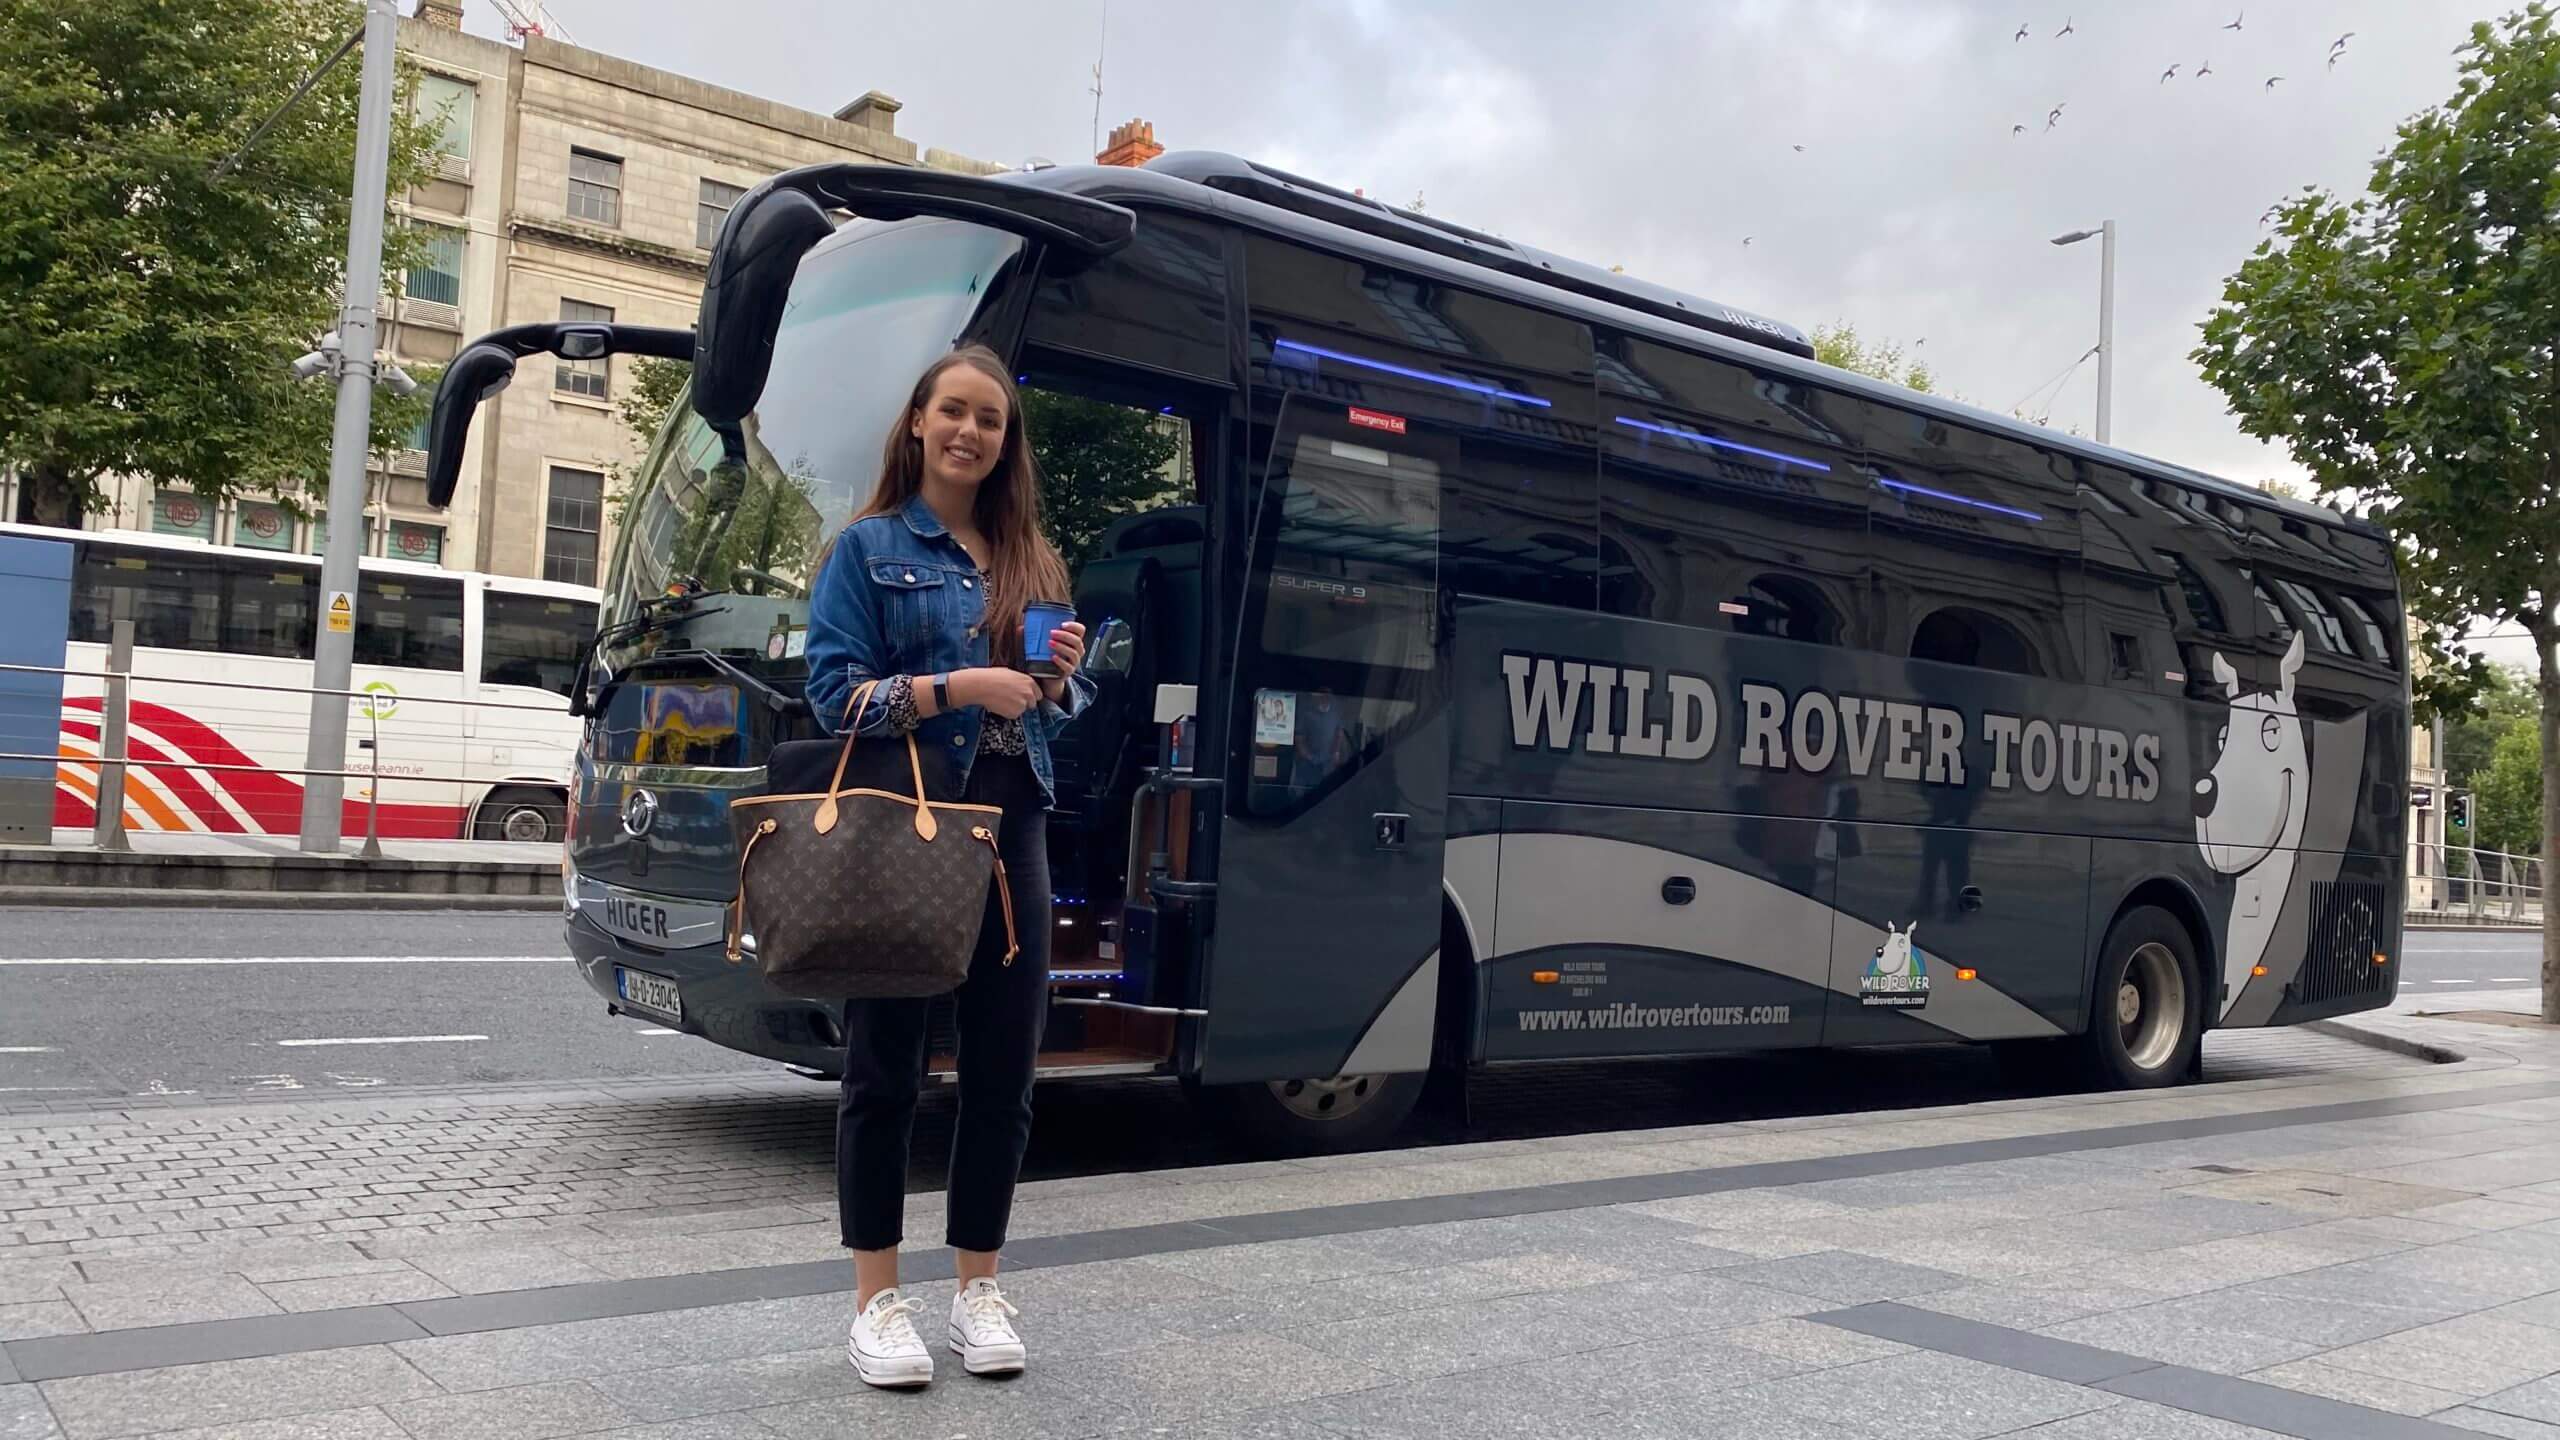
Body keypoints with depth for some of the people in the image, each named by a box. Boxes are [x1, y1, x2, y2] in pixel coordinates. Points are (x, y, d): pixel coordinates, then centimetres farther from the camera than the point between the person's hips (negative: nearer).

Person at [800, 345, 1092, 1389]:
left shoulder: (1033, 559, 15)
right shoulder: (868, 547, 2)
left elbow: (1064, 706, 18)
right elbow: (833, 692, -7)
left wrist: (1060, 682, -4)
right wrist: (957, 687, -17)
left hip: (1010, 829, 4)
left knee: (1003, 1066, 6)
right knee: (885, 1067, 2)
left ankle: (979, 1289, 20)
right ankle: (878, 1300, 13)